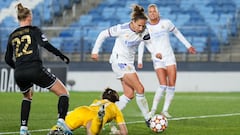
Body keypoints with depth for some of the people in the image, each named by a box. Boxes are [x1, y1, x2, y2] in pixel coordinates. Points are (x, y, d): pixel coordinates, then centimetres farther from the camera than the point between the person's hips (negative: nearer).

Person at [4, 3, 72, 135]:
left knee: (27, 96, 35)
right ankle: (61, 121, -21)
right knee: (64, 93, 3)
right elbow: (46, 45, -10)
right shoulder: (33, 30, 6)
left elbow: (8, 59, 22)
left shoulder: (12, 36, 19)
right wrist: (62, 56, -3)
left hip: (19, 74, 5)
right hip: (35, 69, -5)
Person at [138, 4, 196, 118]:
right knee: (163, 85, -16)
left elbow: (177, 33, 16)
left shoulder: (166, 23, 1)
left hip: (169, 57, 2)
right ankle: (153, 110, -5)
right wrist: (140, 61, -3)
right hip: (157, 60, -2)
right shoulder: (145, 28, -2)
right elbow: (141, 44, 4)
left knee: (172, 85, -4)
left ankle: (165, 110, 5)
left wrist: (188, 46, 18)